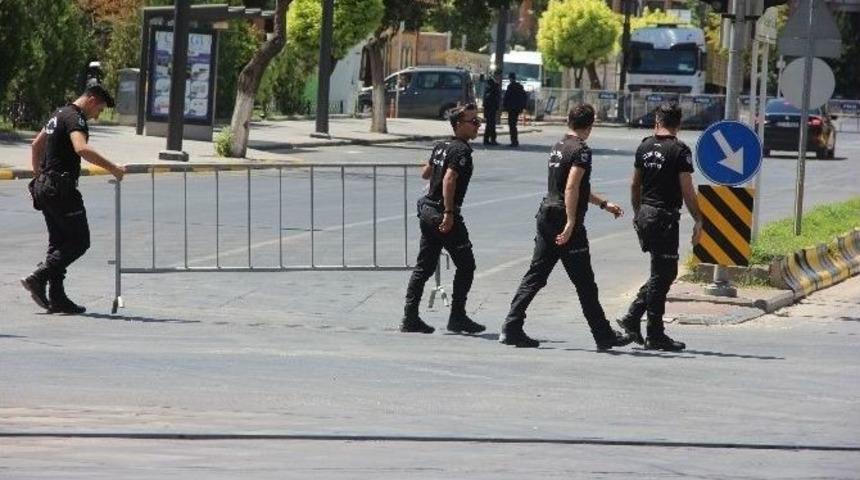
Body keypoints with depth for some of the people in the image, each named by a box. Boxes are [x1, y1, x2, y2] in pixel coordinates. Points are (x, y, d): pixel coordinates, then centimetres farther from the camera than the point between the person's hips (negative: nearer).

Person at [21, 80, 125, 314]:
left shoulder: (59, 115, 18)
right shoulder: (75, 118, -13)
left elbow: (37, 144, 28)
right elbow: (81, 148, -31)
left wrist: (38, 177, 32)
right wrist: (112, 168, -29)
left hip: (44, 187, 10)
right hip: (61, 188, -10)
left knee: (59, 242, 11)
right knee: (79, 241, -7)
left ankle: (57, 298, 9)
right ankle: (38, 278, -15)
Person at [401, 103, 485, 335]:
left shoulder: (441, 147, 13)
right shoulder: (461, 150, -14)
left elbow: (425, 173, 24)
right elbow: (449, 179, -25)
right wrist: (449, 213, -28)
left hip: (427, 210, 9)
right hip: (442, 212, -9)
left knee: (424, 266, 11)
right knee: (466, 265, 1)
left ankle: (410, 318, 9)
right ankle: (457, 317, 2)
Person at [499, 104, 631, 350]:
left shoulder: (559, 146, 16)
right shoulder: (581, 150, -12)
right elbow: (571, 188, -22)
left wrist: (604, 204, 34)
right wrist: (571, 224, -24)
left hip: (546, 217, 8)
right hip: (564, 221, -8)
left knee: (535, 276, 7)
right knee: (584, 282, 0)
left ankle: (511, 329, 0)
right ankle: (603, 335, 7)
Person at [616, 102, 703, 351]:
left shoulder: (644, 147, 8)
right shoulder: (679, 150, -11)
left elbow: (635, 185, 15)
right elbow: (687, 190, -13)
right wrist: (698, 221, -7)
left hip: (645, 215, 7)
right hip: (665, 218, -7)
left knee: (662, 273, 17)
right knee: (662, 275, -1)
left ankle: (632, 319, 11)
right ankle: (655, 335, 1)